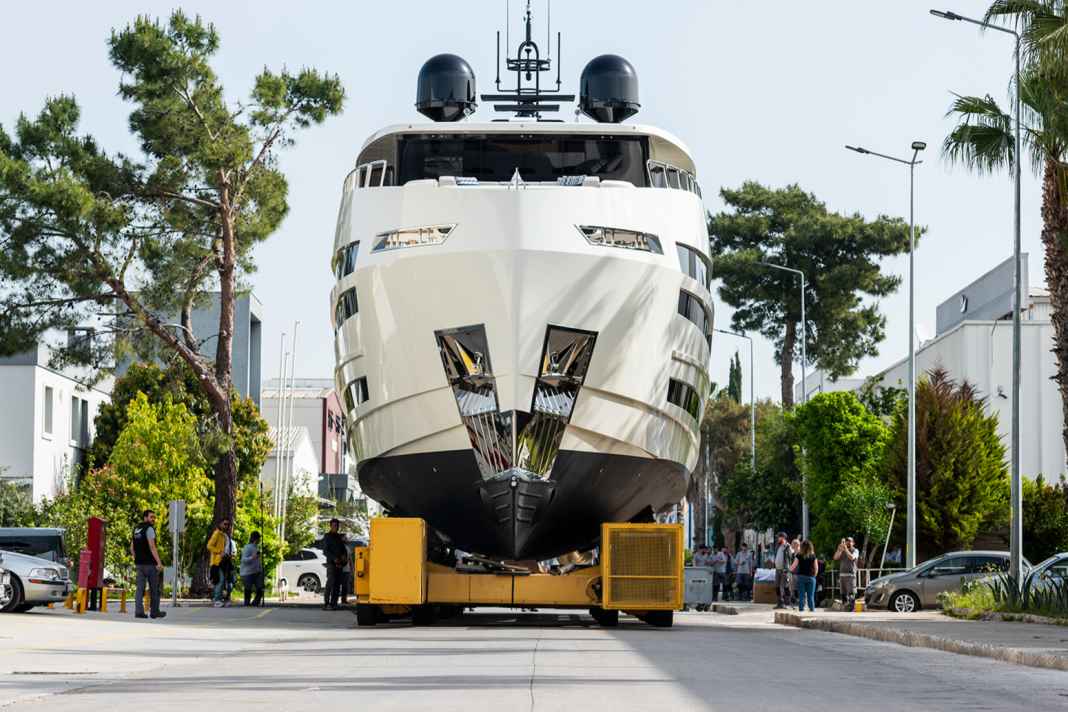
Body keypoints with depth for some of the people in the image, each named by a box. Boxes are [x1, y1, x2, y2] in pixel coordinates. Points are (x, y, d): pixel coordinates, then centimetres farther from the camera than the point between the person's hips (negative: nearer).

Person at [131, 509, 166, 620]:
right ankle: (154, 611, 11)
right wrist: (159, 562, -22)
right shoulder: (149, 529, -11)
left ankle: (139, 611, -7)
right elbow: (152, 547, -21)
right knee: (154, 588, 5)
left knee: (140, 588, 2)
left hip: (139, 563, 7)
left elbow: (132, 548, 17)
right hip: (150, 563, -7)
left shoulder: (136, 529, 14)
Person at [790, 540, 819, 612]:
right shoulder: (813, 556, 0)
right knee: (811, 596, 5)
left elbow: (793, 566, -2)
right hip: (811, 577, 1)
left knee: (801, 596, 4)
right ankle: (812, 610, 2)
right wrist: (814, 575, 18)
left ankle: (801, 610, 2)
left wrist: (790, 568, 19)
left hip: (801, 577, -1)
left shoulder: (799, 555, -4)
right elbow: (816, 568, 2)